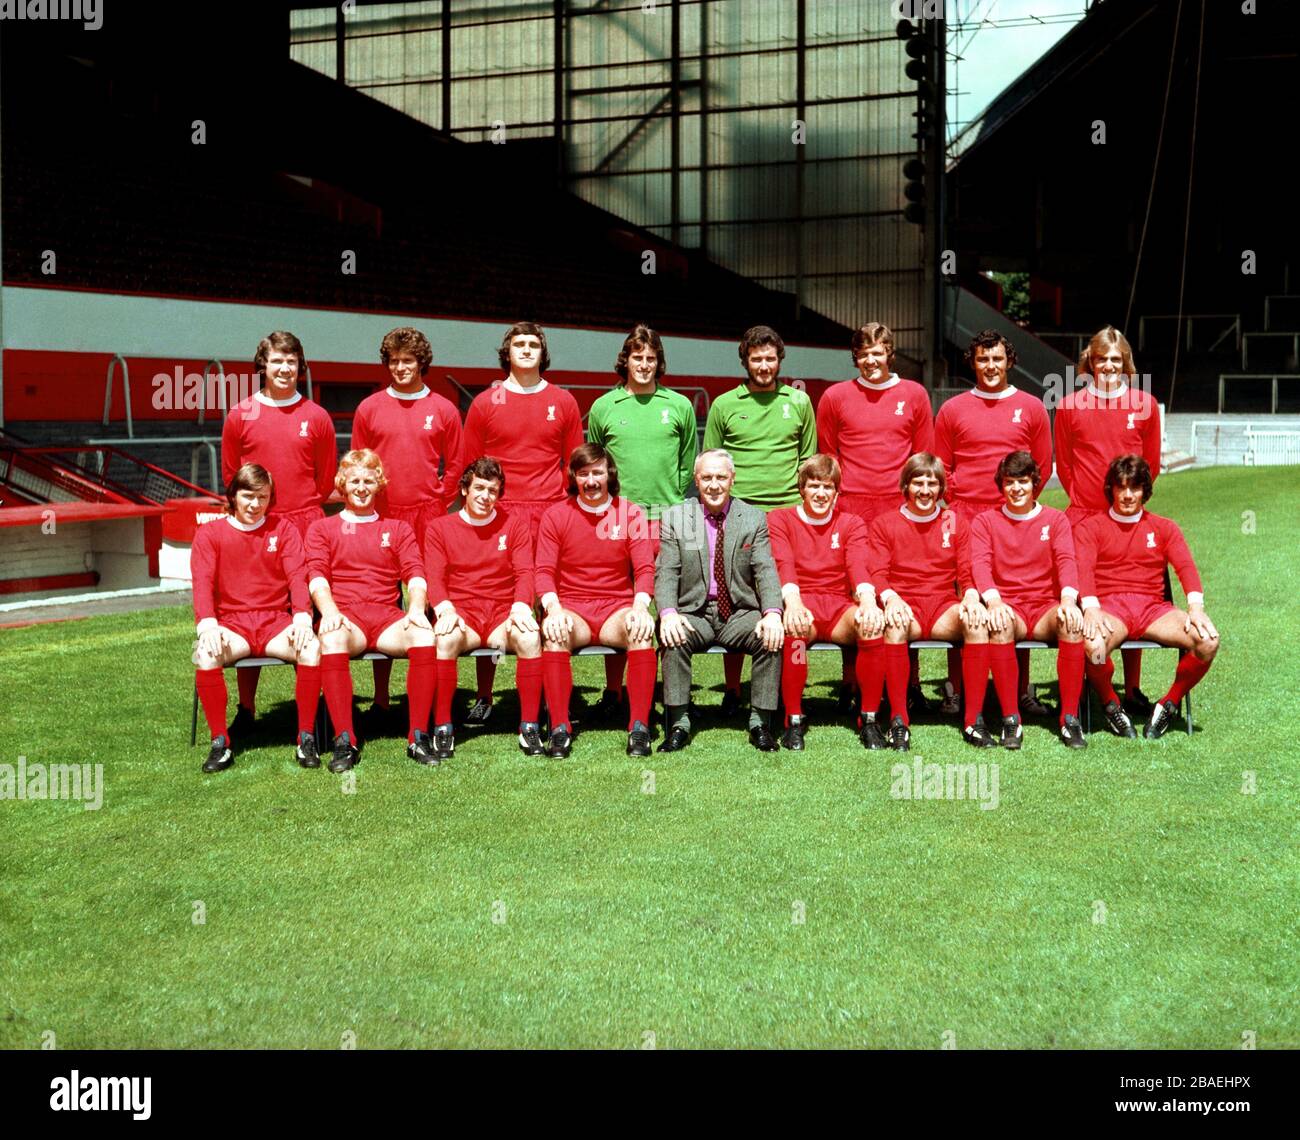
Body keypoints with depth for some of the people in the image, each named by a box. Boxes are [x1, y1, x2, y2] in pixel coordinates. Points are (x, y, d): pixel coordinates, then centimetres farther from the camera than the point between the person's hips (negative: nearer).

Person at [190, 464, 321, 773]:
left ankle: (306, 738, -20)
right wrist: (207, 623, -22)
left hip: (276, 623, 0)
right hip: (232, 625, 0)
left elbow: (297, 577, 0)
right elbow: (203, 583, -2)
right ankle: (220, 742, -20)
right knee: (205, 654, -34)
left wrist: (302, 615, -20)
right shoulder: (210, 533, 9)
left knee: (311, 648, -32)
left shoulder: (283, 529, 11)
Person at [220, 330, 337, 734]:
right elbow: (230, 474, 11)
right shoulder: (240, 416, 4)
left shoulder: (316, 417, 5)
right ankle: (246, 709, 10)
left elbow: (326, 478, 11)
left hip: (305, 526, 0)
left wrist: (302, 510, 9)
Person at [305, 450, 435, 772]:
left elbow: (415, 574, 9)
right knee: (331, 639, -39)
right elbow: (317, 576, 4)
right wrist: (329, 611, -18)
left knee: (424, 635, -33)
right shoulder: (322, 528, 20)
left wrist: (416, 608, -13)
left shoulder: (398, 528, 24)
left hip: (387, 617, 2)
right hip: (344, 615, -1)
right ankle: (344, 742, -37)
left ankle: (418, 737, -28)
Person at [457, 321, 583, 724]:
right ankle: (484, 697, 6)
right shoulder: (485, 403, 8)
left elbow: (575, 464, 14)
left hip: (551, 515, 1)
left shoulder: (563, 402, 11)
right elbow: (468, 466, 10)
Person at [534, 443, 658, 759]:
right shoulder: (555, 516, 6)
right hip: (571, 609, 0)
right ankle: (559, 729, -32)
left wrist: (639, 607, -20)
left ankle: (639, 727, -30)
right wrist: (553, 608, -21)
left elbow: (645, 568, 0)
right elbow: (544, 571, -1)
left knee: (642, 632, -33)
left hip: (616, 609, 0)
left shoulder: (630, 513, 7)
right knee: (554, 633, -35)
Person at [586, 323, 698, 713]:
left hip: (667, 517, 0)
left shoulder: (680, 406, 8)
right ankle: (613, 689, 8)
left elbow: (689, 463, 14)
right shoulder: (604, 407, 8)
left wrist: (673, 499, 6)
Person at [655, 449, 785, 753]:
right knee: (674, 638, -31)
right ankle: (678, 724, -22)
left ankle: (760, 722, -16)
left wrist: (773, 613, -20)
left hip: (740, 613, 1)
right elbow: (666, 573, -1)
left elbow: (766, 571, -1)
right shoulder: (674, 518, 6)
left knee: (771, 638, -27)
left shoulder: (754, 518, 7)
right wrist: (668, 613, -21)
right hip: (693, 614, 0)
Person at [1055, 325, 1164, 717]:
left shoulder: (1144, 404, 5)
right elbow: (1063, 464, 10)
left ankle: (1132, 688, 12)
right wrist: (1083, 498, 5)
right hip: (1083, 518, -1)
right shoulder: (1069, 406, 3)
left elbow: (1152, 464, 11)